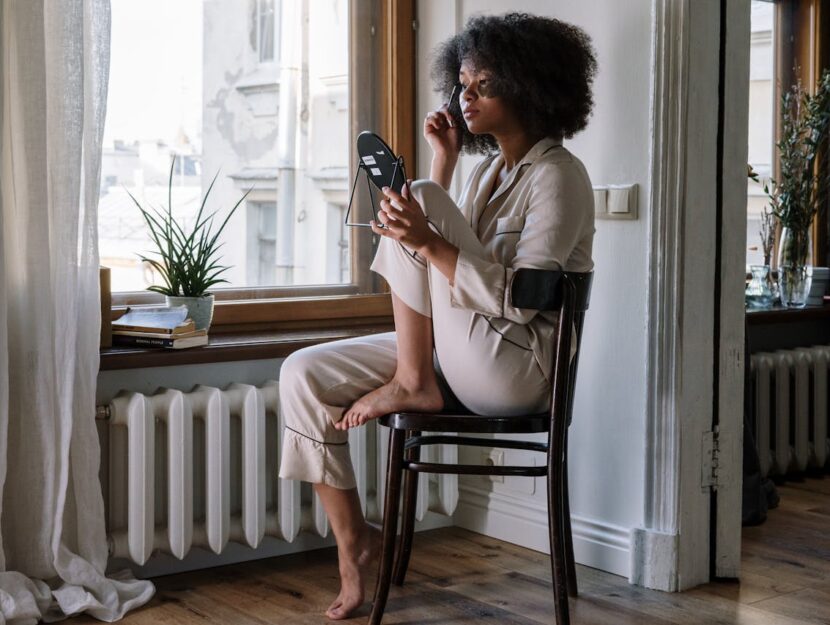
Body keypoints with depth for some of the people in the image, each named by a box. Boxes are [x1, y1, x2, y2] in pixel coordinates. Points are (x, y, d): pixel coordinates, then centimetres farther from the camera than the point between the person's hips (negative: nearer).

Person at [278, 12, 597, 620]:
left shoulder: (558, 176, -11)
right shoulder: (488, 169, 17)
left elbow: (518, 301, -21)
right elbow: (444, 264, 14)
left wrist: (428, 240, -30)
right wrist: (443, 161, 11)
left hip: (519, 367, -9)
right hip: (461, 359, 9)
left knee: (422, 200, -20)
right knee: (303, 374, -4)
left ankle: (411, 383, -11)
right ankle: (354, 536, 5)